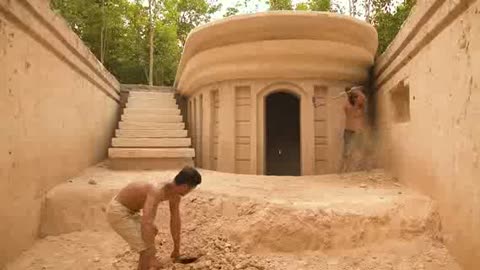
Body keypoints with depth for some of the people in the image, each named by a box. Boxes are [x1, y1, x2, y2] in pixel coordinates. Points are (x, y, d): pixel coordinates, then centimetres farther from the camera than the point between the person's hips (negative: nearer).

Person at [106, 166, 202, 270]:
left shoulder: (175, 194, -5)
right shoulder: (157, 192, -34)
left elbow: (175, 220, 6)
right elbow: (146, 223, -45)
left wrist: (176, 249, 14)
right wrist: (152, 257, -41)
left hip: (126, 209, 10)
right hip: (118, 211, -10)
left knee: (153, 231, 28)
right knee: (148, 250, -17)